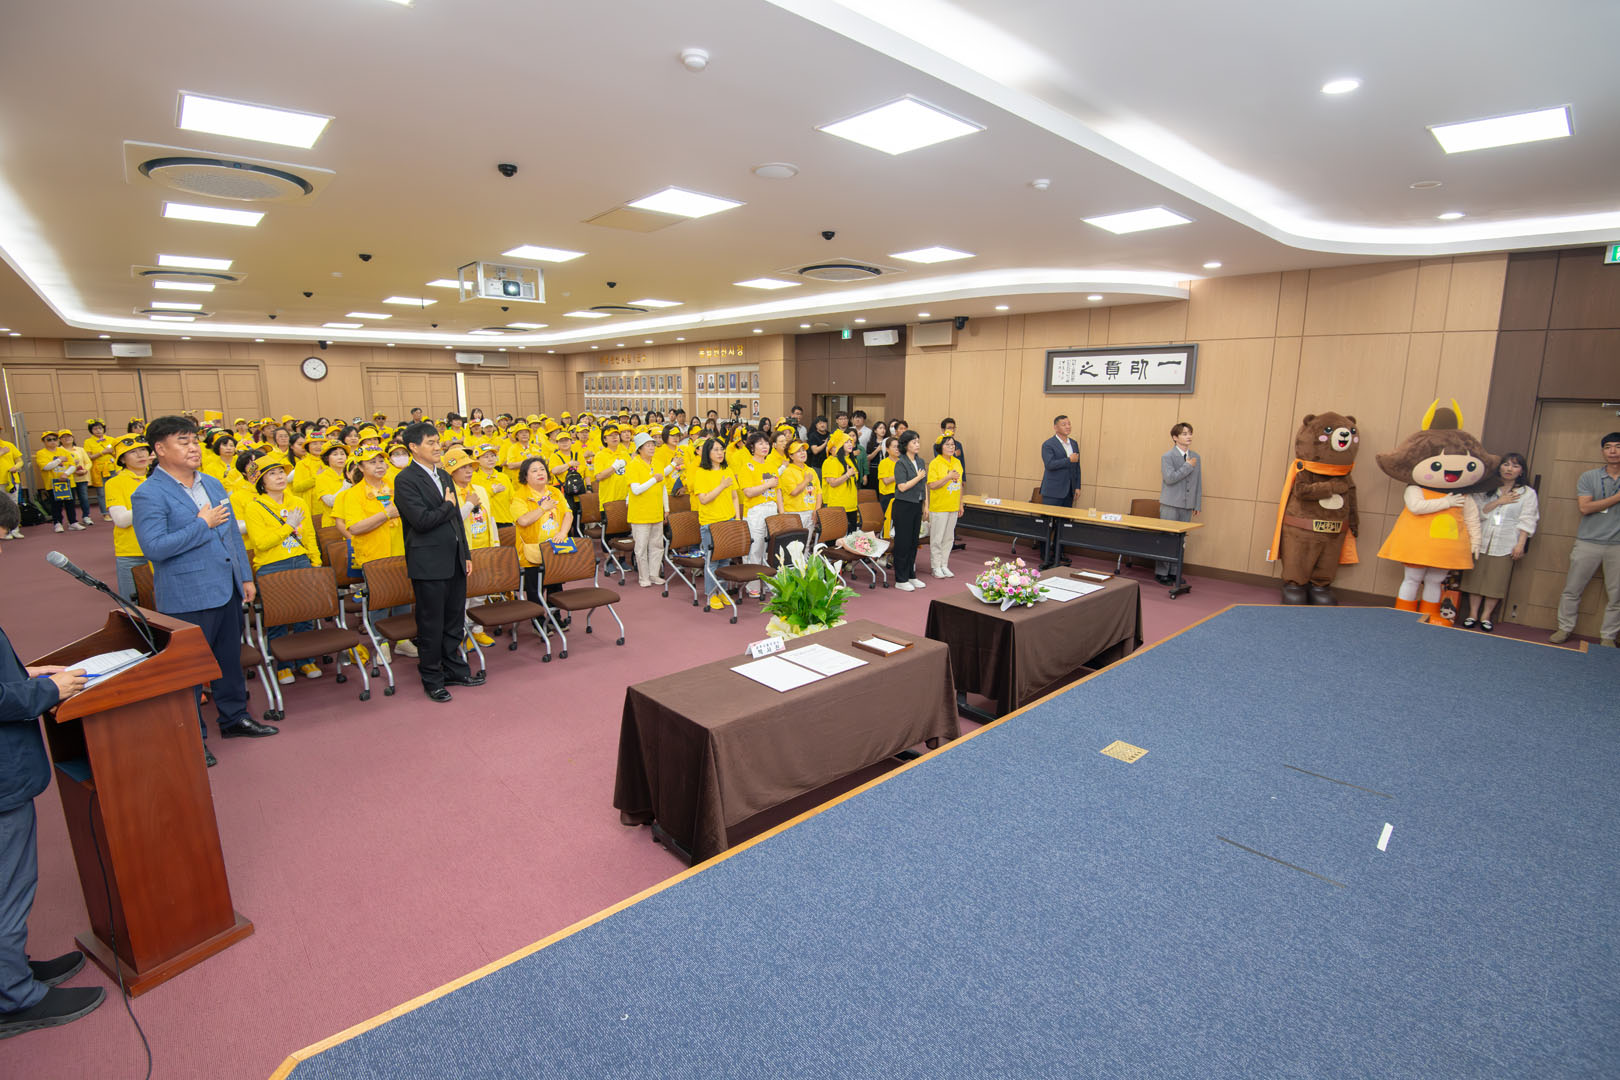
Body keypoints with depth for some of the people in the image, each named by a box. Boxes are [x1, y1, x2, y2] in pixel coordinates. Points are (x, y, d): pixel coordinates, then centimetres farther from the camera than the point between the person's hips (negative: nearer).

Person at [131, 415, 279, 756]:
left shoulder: (212, 484, 12)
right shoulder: (148, 495, -12)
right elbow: (154, 547, -21)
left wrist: (246, 576, 15)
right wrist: (202, 525, -17)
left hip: (227, 589, 7)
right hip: (188, 598, -7)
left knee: (230, 658, 18)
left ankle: (233, 718, 33)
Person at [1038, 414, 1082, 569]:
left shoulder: (1073, 444, 14)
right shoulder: (1048, 445, -6)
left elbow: (1077, 466, 18)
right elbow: (1049, 464, -19)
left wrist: (1077, 486, 12)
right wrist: (1069, 460, -18)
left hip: (1068, 491, 6)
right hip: (1053, 491, -6)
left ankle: (1058, 554, 17)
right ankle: (1046, 557, -1)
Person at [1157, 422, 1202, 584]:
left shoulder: (1196, 458, 11)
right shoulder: (1167, 456, -5)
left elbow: (1198, 483, 14)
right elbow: (1170, 478, -18)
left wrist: (1197, 505, 12)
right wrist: (1188, 466, -13)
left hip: (1187, 507, 5)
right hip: (1171, 505, -5)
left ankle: (1174, 572, 14)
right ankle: (1161, 573, 4)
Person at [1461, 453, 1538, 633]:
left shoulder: (1528, 493, 6)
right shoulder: (1486, 489, 10)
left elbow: (1527, 521, 0)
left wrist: (1520, 544, -8)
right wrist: (1499, 501, -8)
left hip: (1505, 546, -1)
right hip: (1481, 541, 1)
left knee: (1496, 581, -1)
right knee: (1475, 578, 1)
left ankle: (1486, 616, 8)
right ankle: (1473, 614, 9)